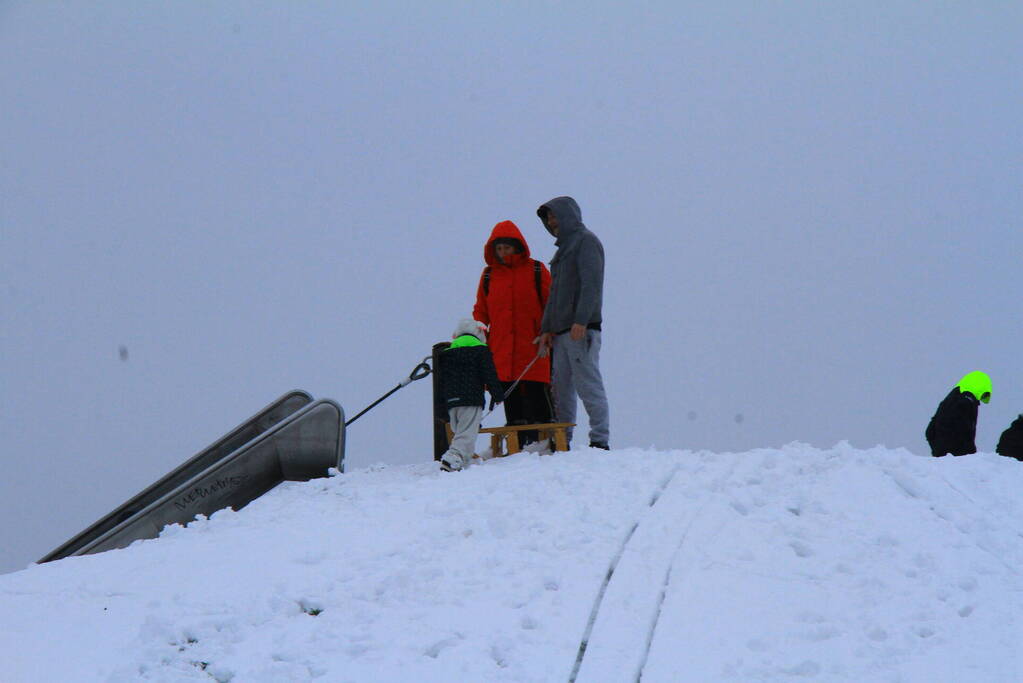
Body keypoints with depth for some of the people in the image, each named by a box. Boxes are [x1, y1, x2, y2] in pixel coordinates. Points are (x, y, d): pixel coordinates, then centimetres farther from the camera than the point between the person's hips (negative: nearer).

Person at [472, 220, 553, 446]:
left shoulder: (536, 271, 4)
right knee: (510, 399, 2)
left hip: (533, 349, -3)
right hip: (501, 350, 3)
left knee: (537, 395, -8)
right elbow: (481, 312, 17)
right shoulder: (489, 275, 13)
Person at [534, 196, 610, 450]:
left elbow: (591, 284, -15)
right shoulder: (563, 248, 24)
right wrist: (546, 329, 17)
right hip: (561, 332, 9)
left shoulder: (586, 241, -4)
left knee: (588, 385, -11)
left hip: (582, 331, -9)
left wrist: (581, 321, -24)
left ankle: (599, 440, -12)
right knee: (561, 388, 7)